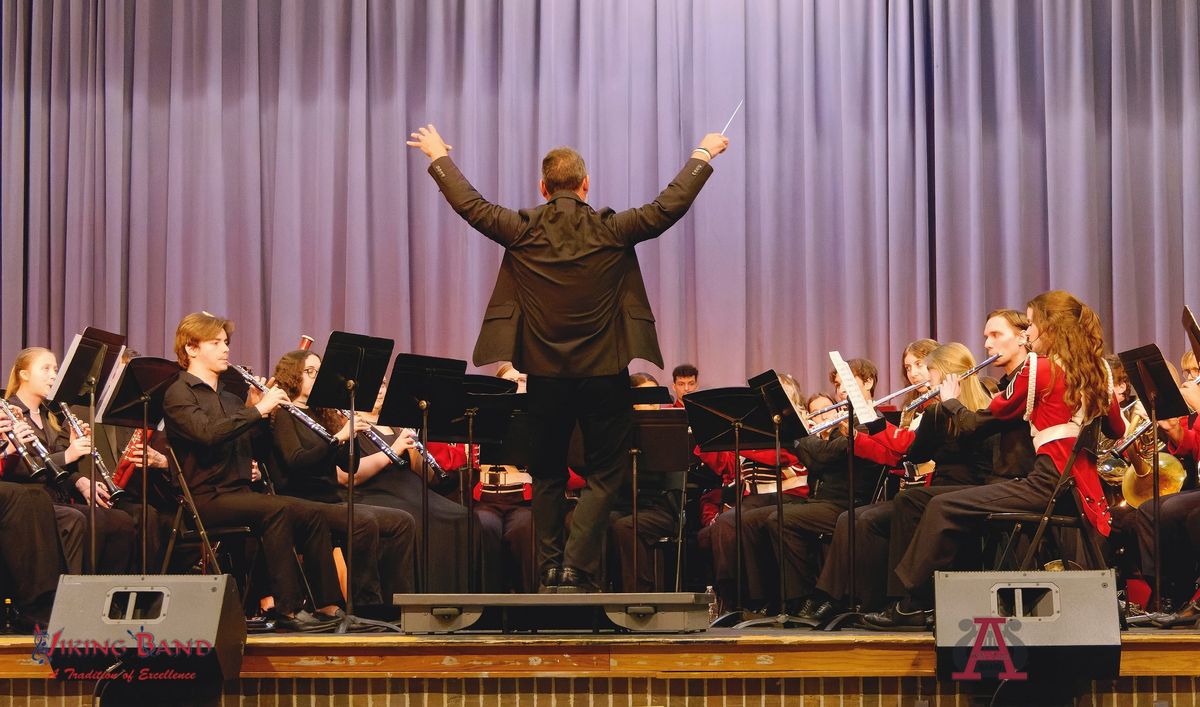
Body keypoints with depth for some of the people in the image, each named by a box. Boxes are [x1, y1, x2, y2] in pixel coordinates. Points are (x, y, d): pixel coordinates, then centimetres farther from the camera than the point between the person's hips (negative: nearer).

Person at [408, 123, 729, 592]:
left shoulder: (523, 231, -4)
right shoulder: (612, 231, -7)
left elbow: (469, 204, 8)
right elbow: (669, 206, -2)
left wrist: (439, 156, 24)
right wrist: (704, 154, 12)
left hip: (544, 376, 2)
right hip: (603, 374, -2)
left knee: (547, 476, 14)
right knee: (605, 474, 6)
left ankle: (550, 569, 15)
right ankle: (577, 567, -7)